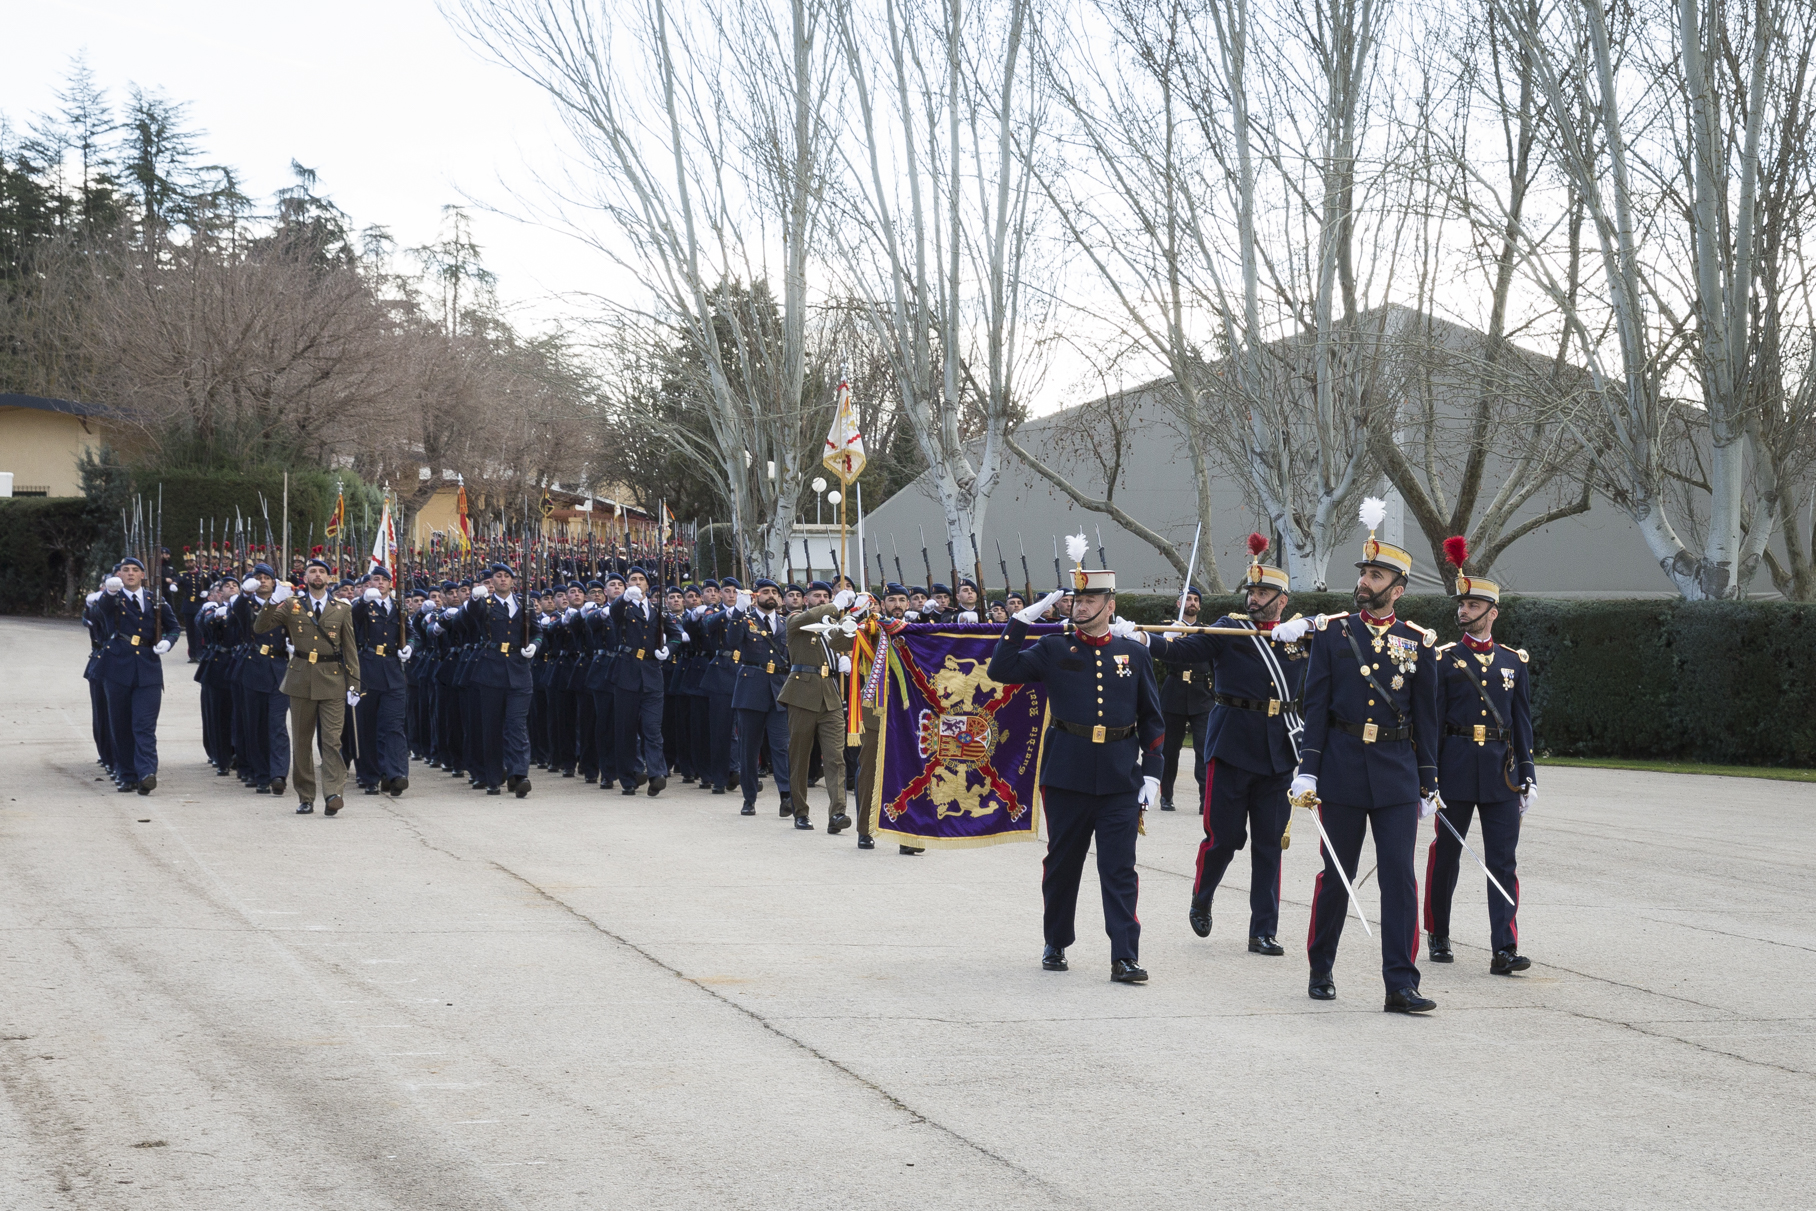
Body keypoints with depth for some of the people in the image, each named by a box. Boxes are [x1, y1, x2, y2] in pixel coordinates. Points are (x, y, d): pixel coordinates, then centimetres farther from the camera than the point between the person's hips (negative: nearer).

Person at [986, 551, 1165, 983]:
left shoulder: (1134, 653, 6)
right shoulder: (1054, 650, 3)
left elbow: (1151, 719, 9)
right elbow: (1001, 671, -7)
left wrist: (1151, 771, 2)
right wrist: (1023, 619, -10)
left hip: (1120, 780, 0)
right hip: (1066, 776, 0)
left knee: (1120, 869, -4)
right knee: (1061, 864, 11)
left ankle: (1125, 956, -5)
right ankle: (1056, 944, 27)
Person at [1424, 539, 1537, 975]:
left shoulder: (1513, 661, 9)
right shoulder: (1445, 659, 1)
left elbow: (1522, 722, 12)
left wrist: (1527, 775, 6)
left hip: (1500, 770, 1)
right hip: (1455, 768, -1)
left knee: (1503, 861, -5)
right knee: (1445, 855, 8)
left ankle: (1504, 950, -8)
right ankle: (1439, 937, 25)